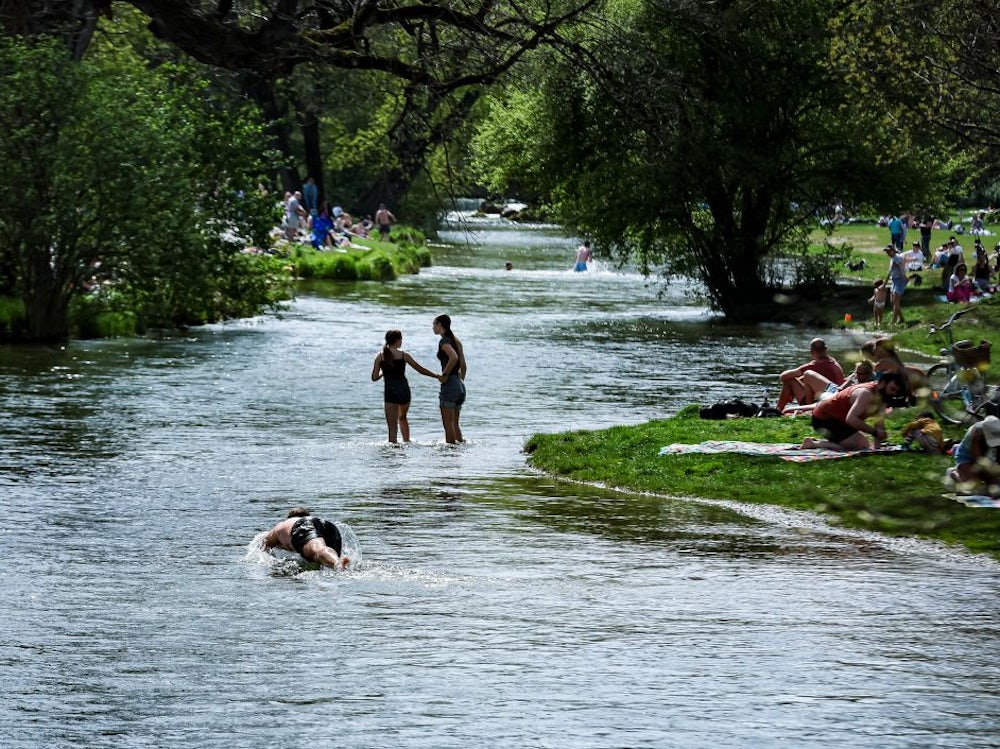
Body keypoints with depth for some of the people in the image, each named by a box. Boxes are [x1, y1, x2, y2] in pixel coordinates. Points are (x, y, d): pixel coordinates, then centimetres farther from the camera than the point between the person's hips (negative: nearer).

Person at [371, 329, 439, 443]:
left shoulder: (380, 356, 0)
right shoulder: (403, 355, -1)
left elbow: (374, 377, 0)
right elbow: (421, 369, 5)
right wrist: (437, 376, 16)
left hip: (390, 391, -1)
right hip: (404, 390, 1)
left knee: (392, 426, -1)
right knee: (402, 417, 28)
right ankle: (407, 441, 27)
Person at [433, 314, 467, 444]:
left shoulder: (444, 341, -11)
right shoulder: (456, 340, 14)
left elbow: (454, 357, -29)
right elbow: (463, 366, 16)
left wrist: (445, 374, -19)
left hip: (449, 384, -9)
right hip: (460, 385, 9)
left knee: (448, 424, -4)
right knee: (455, 424, 15)